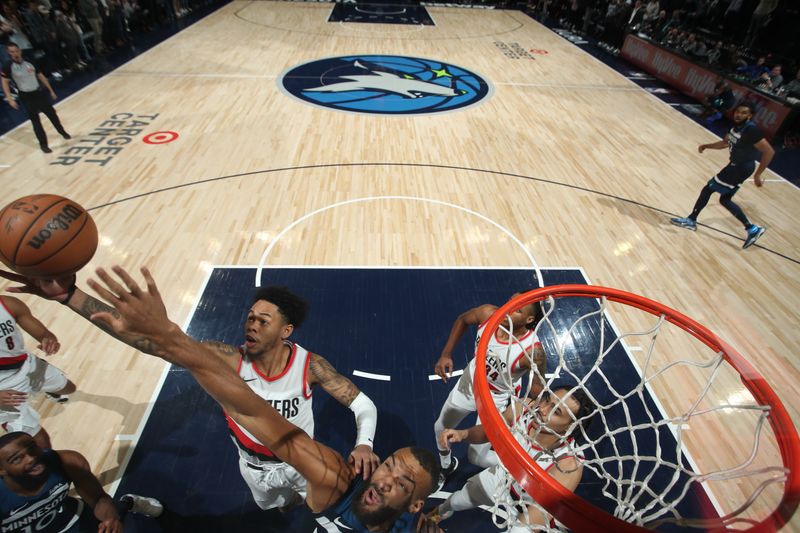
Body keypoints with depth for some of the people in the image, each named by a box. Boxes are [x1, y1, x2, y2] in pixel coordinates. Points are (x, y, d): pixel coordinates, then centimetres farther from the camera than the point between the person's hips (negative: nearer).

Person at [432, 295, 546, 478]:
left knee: (477, 457, 8)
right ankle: (446, 465, 58)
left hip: (495, 400, -4)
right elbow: (462, 320, -5)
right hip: (468, 384, 5)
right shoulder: (487, 313, -27)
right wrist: (446, 354, -8)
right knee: (440, 429, 24)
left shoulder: (532, 351, -37)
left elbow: (538, 385, -19)